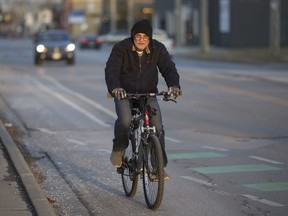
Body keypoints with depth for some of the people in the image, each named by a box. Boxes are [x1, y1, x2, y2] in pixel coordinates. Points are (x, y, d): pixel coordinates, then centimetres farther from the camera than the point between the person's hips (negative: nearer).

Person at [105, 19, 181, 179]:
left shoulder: (158, 49, -4)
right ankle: (118, 149, 1)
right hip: (124, 94, -2)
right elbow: (111, 69, -21)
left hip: (148, 94, 2)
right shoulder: (121, 48, -10)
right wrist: (115, 88, -42)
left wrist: (174, 85, -35)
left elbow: (168, 68, -13)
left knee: (157, 126, -13)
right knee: (124, 120, -29)